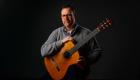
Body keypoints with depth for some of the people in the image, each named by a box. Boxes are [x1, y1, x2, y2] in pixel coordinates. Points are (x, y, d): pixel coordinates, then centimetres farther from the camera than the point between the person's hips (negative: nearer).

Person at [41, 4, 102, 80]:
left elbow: (97, 51, 5)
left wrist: (87, 60, -14)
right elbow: (43, 52, -4)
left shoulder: (86, 33, 1)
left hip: (78, 68, -2)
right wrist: (61, 42, -13)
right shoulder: (56, 33, 6)